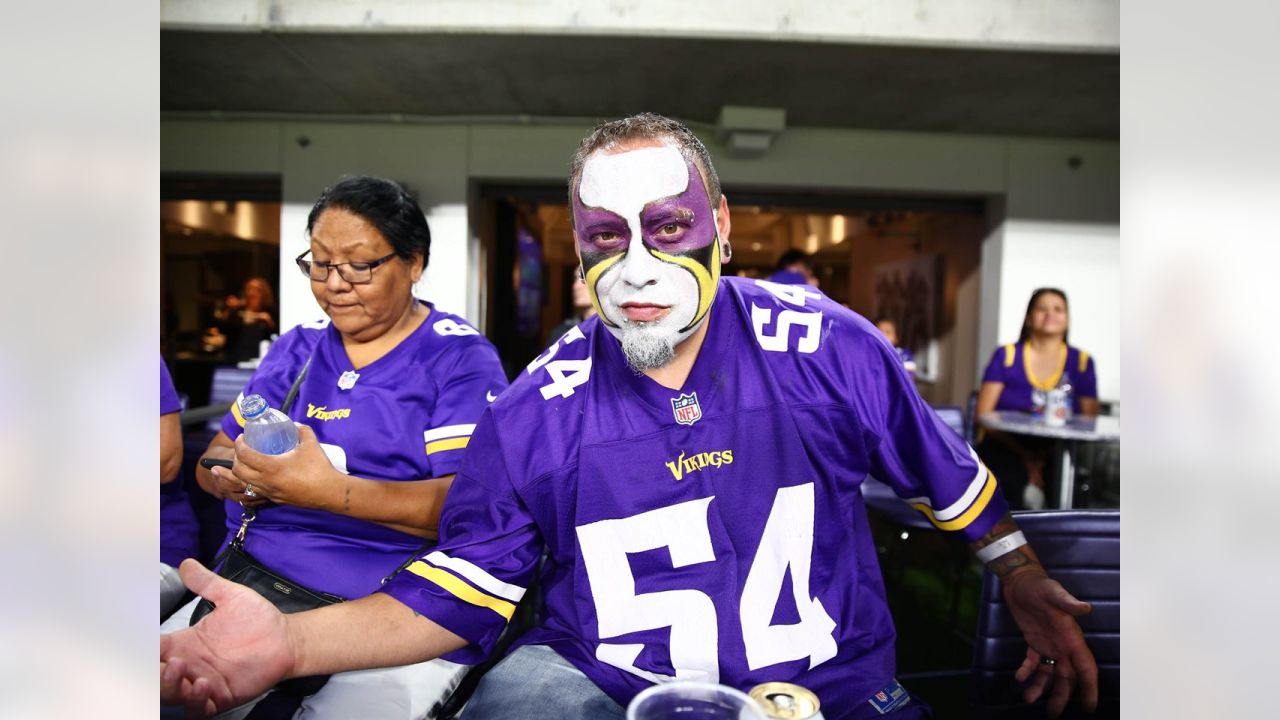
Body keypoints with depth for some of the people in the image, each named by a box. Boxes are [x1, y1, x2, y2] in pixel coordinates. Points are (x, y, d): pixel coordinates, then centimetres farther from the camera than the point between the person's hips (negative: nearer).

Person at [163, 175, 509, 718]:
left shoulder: (461, 359, -3)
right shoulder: (295, 350, 15)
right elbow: (212, 460, 17)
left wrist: (332, 491, -25)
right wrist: (238, 478, -8)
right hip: (257, 582, 5)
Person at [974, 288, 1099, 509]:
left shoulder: (1082, 362, 10)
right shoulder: (1006, 355, 7)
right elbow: (983, 413, 0)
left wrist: (1049, 457, -14)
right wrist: (1025, 457, -14)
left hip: (1057, 455, 2)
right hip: (1005, 450, -2)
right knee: (1016, 478, -33)